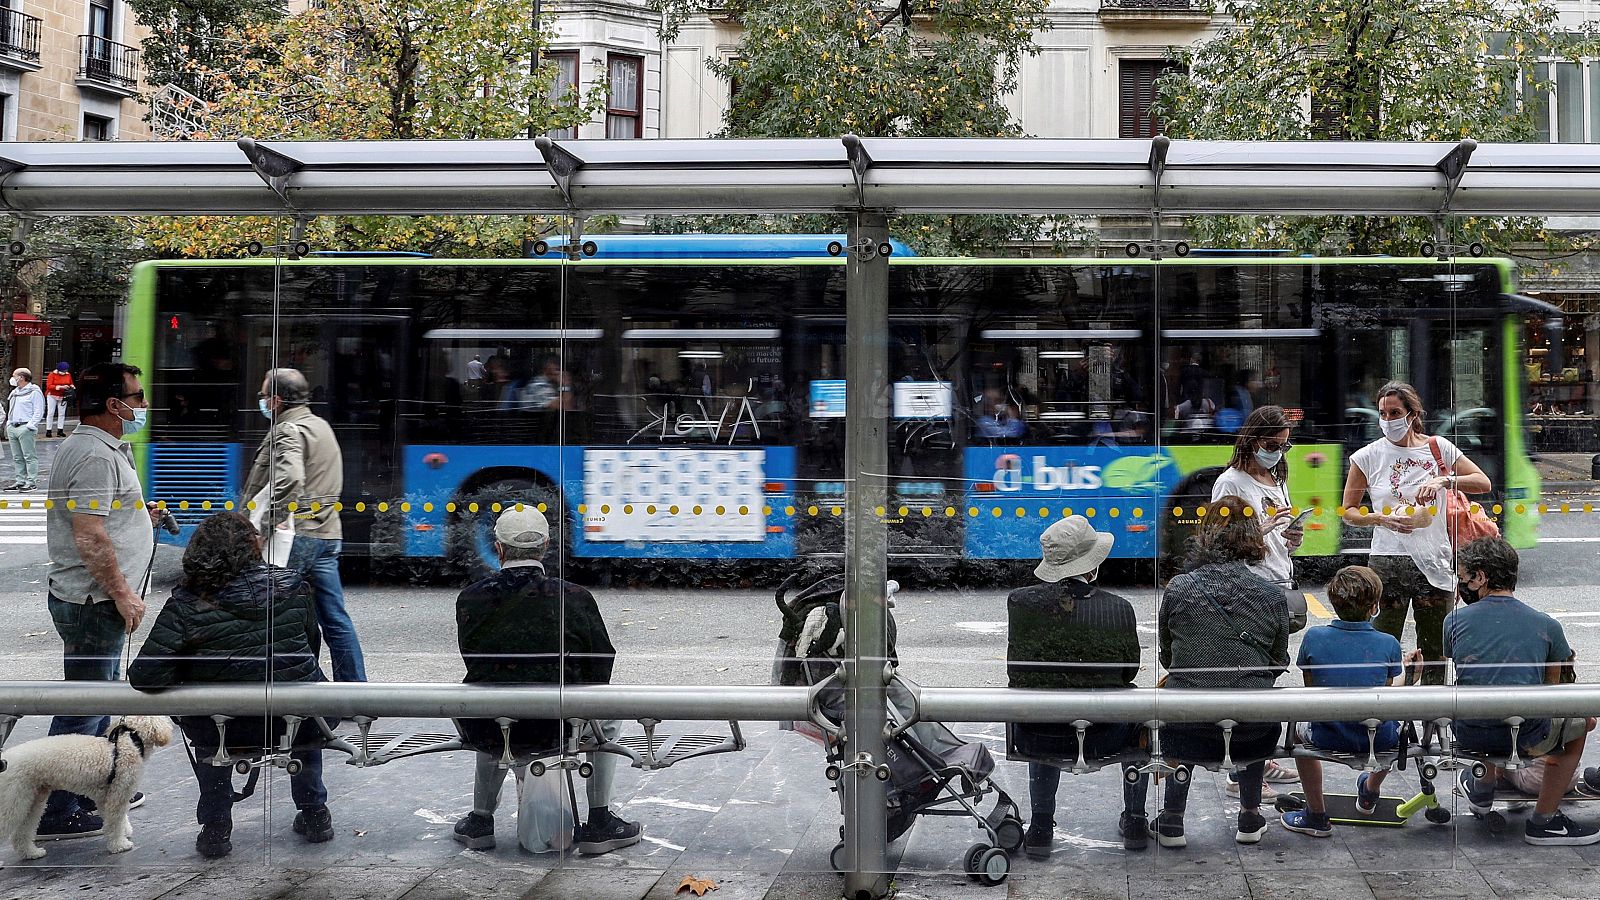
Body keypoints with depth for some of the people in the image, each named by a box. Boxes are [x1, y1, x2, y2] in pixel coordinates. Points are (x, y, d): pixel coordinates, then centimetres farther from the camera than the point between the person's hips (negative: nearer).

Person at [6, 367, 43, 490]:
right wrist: (8, 424, 14)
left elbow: (38, 412, -11)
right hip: (12, 428, 9)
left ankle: (31, 482, -6)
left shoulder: (34, 392, -6)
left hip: (25, 428, -9)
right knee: (17, 457, 9)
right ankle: (20, 480, 14)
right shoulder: (14, 392, 21)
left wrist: (30, 426, -17)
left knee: (29, 456, -7)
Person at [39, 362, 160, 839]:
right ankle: (55, 813, 2)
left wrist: (137, 514, 15)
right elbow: (89, 537, -26)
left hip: (93, 600, 11)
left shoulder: (101, 448, 14)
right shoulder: (96, 456, -20)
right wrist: (123, 594, -21)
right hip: (92, 602, -11)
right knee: (83, 708, -4)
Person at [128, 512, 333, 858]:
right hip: (294, 723, 1)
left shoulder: (185, 605, -11)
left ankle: (215, 827, 30)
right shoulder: (293, 587, -3)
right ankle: (315, 815, 39)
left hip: (223, 731, -1)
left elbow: (146, 676, -16)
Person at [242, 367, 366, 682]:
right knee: (335, 617, 9)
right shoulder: (322, 425, 18)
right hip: (327, 534, 9)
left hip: (296, 535, -9)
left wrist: (267, 524, -24)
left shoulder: (288, 431, -11)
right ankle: (355, 687, 10)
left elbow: (290, 479, -30)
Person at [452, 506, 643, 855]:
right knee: (607, 716, 30)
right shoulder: (575, 598, -5)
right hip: (556, 730, -2)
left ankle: (480, 820, 42)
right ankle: (599, 824, 28)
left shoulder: (470, 600, -1)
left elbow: (472, 659, 10)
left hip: (489, 733, 2)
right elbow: (602, 664, 3)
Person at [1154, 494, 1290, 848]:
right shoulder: (1272, 594, -3)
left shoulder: (1178, 588, -5)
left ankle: (1171, 819, 31)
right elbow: (1279, 664, 9)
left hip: (1186, 731, -1)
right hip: (1250, 733, 1)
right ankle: (1250, 816, 37)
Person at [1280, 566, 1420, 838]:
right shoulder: (1389, 644, -12)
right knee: (1398, 720, 36)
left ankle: (1316, 815, 34)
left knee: (1301, 728, 34)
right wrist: (1402, 666, 25)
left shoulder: (1314, 637, -11)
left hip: (1328, 737, -1)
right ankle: (1370, 792, 56)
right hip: (1379, 739, 1)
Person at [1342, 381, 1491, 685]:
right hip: (1386, 564, -1)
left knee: (1436, 653, 11)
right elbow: (1348, 511, 6)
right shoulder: (1367, 457, 0)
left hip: (1435, 563, 1)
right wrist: (1381, 518, -13)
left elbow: (1483, 483, 1)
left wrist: (1445, 480, -17)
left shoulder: (1437, 448, 2)